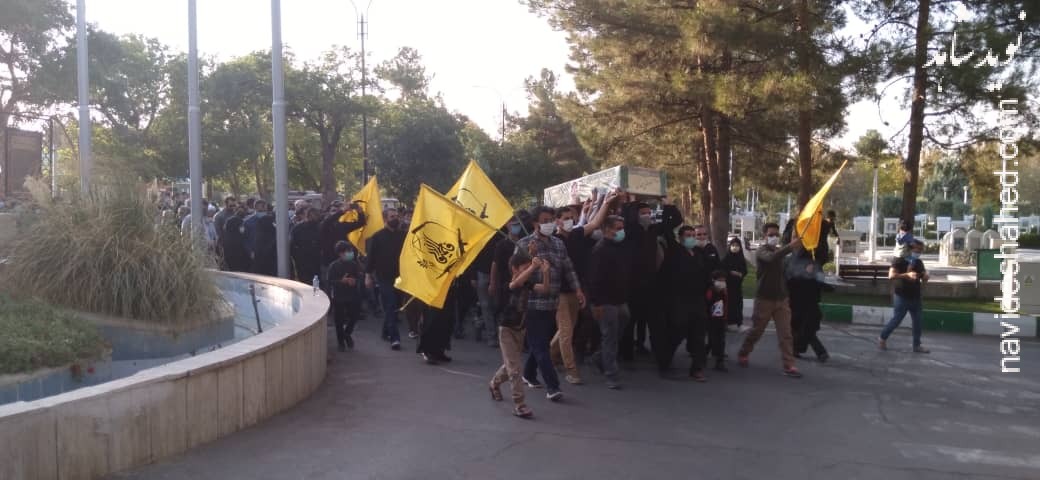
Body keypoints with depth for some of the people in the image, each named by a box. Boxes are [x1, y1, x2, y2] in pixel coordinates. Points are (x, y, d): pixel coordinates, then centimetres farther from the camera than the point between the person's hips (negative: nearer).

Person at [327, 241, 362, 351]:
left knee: (354, 316, 4)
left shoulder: (353, 264, 1)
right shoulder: (333, 266, -9)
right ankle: (341, 341, 21)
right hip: (338, 297, -3)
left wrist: (354, 281, -14)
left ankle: (347, 333, 33)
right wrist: (342, 281, -22)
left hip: (352, 296, 3)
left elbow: (359, 277, 8)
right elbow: (329, 281, -10)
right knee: (339, 320, 5)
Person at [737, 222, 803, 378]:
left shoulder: (780, 250, 12)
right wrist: (790, 246, -47)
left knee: (785, 333, -3)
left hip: (781, 298, 5)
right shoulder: (761, 251, -9)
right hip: (765, 298, -5)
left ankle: (789, 366, -4)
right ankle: (743, 354, 28)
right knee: (756, 331, 7)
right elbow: (772, 258, -32)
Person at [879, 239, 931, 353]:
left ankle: (917, 345, 17)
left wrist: (926, 276, -10)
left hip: (915, 296, 6)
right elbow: (891, 275, -23)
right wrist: (907, 275, -33)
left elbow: (923, 279, 15)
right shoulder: (899, 260, -11)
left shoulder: (918, 262, 9)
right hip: (901, 296, -6)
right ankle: (882, 338, 17)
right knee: (896, 319, -1)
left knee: (917, 321, 8)